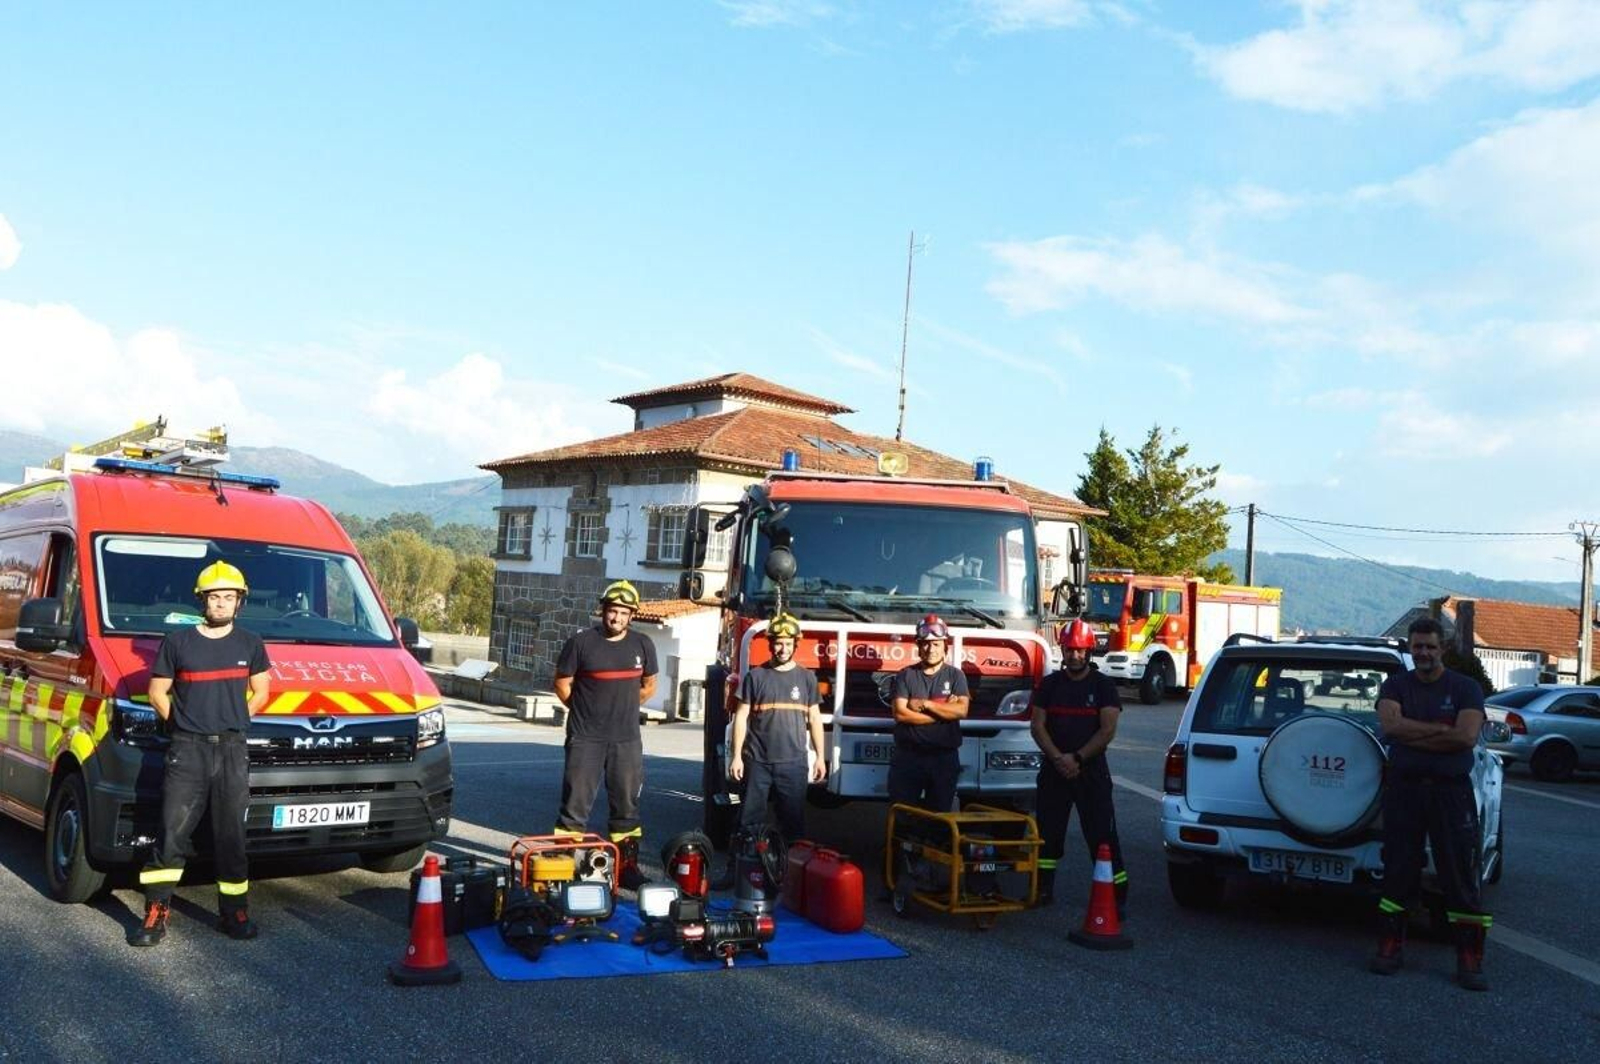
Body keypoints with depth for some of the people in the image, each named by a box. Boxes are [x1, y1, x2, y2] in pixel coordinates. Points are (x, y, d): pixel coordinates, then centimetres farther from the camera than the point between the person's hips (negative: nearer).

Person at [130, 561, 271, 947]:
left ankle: (235, 912, 13)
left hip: (232, 750, 1)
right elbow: (157, 692, 8)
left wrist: (232, 721, 8)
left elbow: (260, 691, 16)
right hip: (187, 751, -1)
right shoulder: (177, 642, 2)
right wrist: (183, 724, 3)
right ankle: (156, 914, 2)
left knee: (231, 836, 6)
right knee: (172, 834, -4)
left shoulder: (250, 644, 8)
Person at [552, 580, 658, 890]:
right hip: (585, 738, -3)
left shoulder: (642, 646, 6)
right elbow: (562, 683, 2)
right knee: (576, 802, -1)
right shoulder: (581, 642, -5)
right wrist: (586, 712, 6)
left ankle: (626, 865, 18)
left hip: (627, 739, 4)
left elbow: (649, 686, 17)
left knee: (627, 804, 9)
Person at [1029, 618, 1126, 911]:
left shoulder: (1103, 686, 0)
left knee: (1102, 835, -5)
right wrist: (1058, 758, -12)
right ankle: (1043, 889, 19)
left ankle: (1117, 896, -1)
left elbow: (1108, 730, -8)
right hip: (1054, 770, 3)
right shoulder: (1050, 684, 8)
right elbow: (1037, 725, 2)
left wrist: (1077, 758, -15)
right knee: (1048, 832, 8)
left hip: (1092, 771, -3)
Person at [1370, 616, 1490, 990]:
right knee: (1398, 871, 6)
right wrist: (1440, 729, -14)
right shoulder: (1395, 685, 7)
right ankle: (1391, 946, 17)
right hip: (1403, 788, 2)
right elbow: (1390, 726, -12)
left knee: (1462, 875, -1)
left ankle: (1470, 960, 4)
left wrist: (1412, 734, -11)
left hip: (1451, 791, -1)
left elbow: (1466, 736, -14)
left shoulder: (1466, 688, 2)